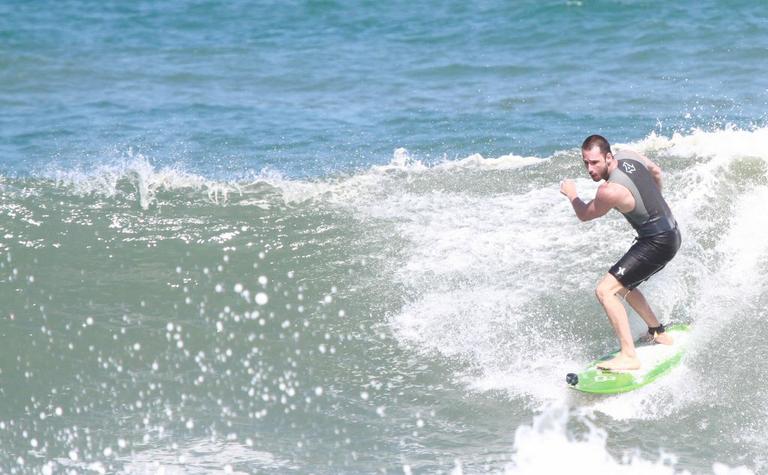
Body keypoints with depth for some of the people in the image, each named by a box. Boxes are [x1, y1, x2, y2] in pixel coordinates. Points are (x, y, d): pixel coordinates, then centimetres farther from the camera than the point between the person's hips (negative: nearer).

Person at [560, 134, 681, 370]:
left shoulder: (610, 191, -27)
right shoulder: (627, 155, -2)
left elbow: (584, 214, -6)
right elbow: (656, 172, 19)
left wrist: (571, 194, 13)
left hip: (656, 242, -10)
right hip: (670, 232, 10)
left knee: (605, 290, -16)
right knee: (622, 285, 28)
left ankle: (629, 357, -20)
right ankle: (659, 334, 40)